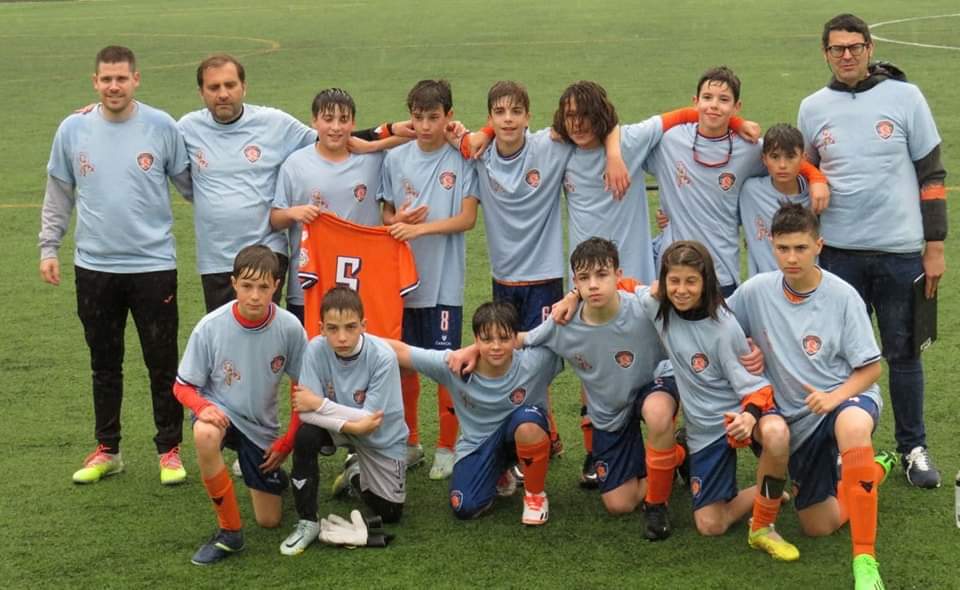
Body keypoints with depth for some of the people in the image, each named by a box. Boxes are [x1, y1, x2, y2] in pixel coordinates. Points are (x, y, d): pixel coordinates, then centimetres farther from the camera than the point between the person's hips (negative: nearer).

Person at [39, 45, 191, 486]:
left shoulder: (162, 127, -4)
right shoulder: (73, 130, 1)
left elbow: (188, 184, 5)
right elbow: (58, 195, 10)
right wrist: (48, 248, 6)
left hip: (153, 264, -2)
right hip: (95, 267, 2)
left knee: (163, 365, 4)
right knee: (105, 365, 13)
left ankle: (170, 451, 17)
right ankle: (106, 450, 25)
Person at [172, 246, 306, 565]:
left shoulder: (289, 328, -18)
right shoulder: (210, 327, -22)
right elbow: (183, 386, -10)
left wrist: (288, 441, -6)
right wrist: (203, 406, -31)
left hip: (262, 425, 2)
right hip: (221, 412, -2)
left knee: (269, 521, 5)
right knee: (205, 435, -40)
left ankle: (271, 476, 42)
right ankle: (229, 530, -21)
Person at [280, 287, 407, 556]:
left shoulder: (382, 357, -31)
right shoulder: (316, 350, -25)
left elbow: (372, 420, -30)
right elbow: (306, 412, -29)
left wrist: (320, 404, -30)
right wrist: (351, 424, -41)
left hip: (383, 439, -1)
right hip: (338, 426, 1)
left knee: (390, 513, -3)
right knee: (305, 435, -32)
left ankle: (356, 473, 30)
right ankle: (307, 522, -14)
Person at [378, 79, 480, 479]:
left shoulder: (461, 160, -5)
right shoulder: (395, 159, 4)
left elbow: (467, 218, -9)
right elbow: (386, 215, 10)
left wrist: (421, 228, -18)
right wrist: (398, 220, -12)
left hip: (444, 280, -3)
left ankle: (447, 447, 14)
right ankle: (410, 442, 25)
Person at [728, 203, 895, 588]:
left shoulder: (842, 296, -14)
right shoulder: (756, 291, -8)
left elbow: (871, 368, -10)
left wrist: (834, 397, -27)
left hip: (846, 396, -4)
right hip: (796, 418, 4)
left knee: (852, 425, -44)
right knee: (819, 526, 6)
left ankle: (865, 558, -39)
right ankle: (871, 469, 39)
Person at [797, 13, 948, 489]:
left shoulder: (904, 97, -2)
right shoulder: (813, 108, 5)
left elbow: (931, 174, 0)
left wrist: (935, 246, -3)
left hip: (900, 252, -2)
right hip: (839, 253, 2)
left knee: (903, 354, 6)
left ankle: (913, 449, 20)